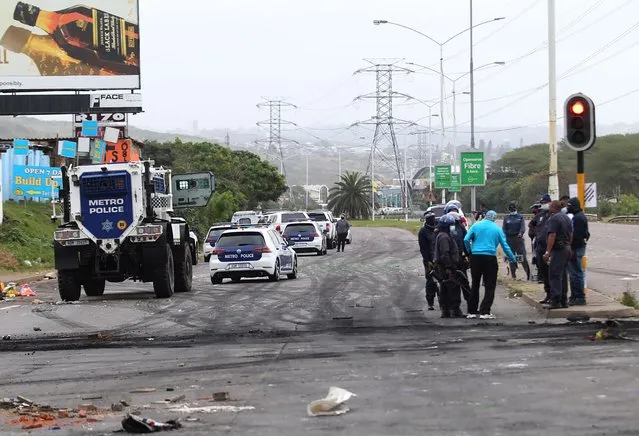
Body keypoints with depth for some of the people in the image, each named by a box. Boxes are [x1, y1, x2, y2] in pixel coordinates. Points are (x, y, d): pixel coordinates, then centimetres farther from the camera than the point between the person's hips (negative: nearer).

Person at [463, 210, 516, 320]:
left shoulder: (476, 225, 5)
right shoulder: (497, 229, 4)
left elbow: (466, 239, -4)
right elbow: (505, 246, 6)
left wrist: (469, 251, 11)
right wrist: (512, 258, 18)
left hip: (475, 257, 2)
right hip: (490, 258, -2)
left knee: (475, 285, 12)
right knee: (490, 286, 2)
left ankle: (472, 312, 12)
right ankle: (485, 312, -7)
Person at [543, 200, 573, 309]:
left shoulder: (554, 218, -13)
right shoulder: (567, 218, 15)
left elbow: (552, 236, -20)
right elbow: (571, 235, 18)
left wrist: (547, 252, -21)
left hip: (558, 250, -9)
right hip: (567, 249, 9)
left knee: (555, 276, -8)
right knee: (563, 276, 14)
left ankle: (556, 301, -12)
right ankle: (564, 300, 16)